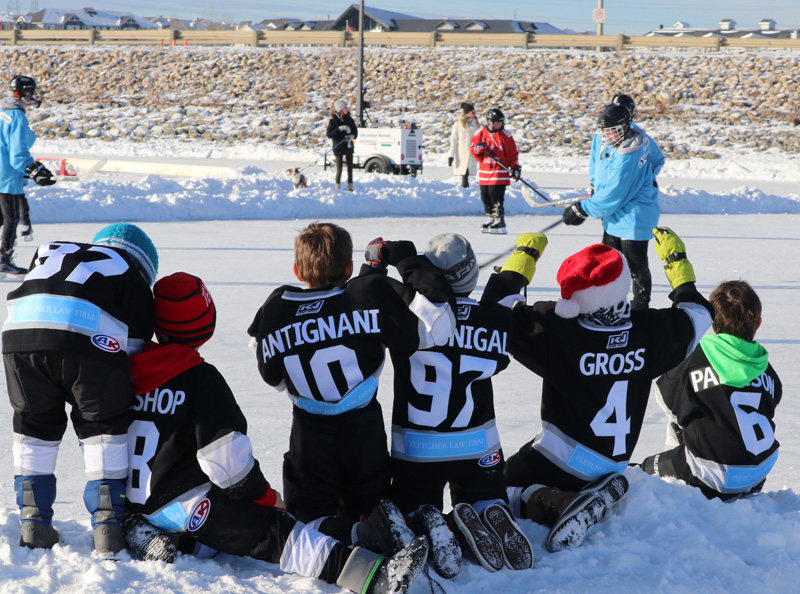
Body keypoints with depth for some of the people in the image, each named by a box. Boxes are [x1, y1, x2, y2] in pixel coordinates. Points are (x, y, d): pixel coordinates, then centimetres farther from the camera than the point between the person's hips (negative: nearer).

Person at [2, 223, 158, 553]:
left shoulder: (50, 252, 38)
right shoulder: (130, 273, 26)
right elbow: (135, 346, 19)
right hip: (89, 340, -3)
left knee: (35, 426, 19)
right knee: (104, 428, 13)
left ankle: (34, 527, 20)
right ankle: (108, 529, 8)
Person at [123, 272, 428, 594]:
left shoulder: (129, 371, 7)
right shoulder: (200, 377, -13)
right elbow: (225, 456, -15)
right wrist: (263, 495, 0)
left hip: (134, 507, 8)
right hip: (188, 506, -7)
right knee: (276, 534, -20)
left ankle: (140, 538, 15)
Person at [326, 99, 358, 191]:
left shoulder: (349, 120, 6)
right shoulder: (332, 121, -6)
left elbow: (355, 131, 10)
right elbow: (329, 134, -14)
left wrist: (352, 136, -13)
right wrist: (340, 129, -25)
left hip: (348, 147, 4)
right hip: (338, 148, -4)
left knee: (350, 167, 7)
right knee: (339, 169, -5)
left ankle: (350, 186, 16)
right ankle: (337, 188, 6)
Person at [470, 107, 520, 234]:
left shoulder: (506, 135, -1)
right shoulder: (480, 133, 5)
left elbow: (513, 153, 2)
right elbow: (472, 147, 9)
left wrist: (515, 168, -5)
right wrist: (477, 149, -14)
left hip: (499, 173, -4)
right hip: (484, 173, 4)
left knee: (496, 198, -12)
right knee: (485, 197, 8)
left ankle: (499, 222, -9)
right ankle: (491, 218, 23)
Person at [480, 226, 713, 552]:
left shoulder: (559, 332, -23)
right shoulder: (649, 331, -11)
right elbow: (696, 315, 11)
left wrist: (524, 257, -1)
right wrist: (677, 261, 23)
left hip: (560, 461, -5)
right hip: (615, 461, 6)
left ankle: (559, 504, -15)